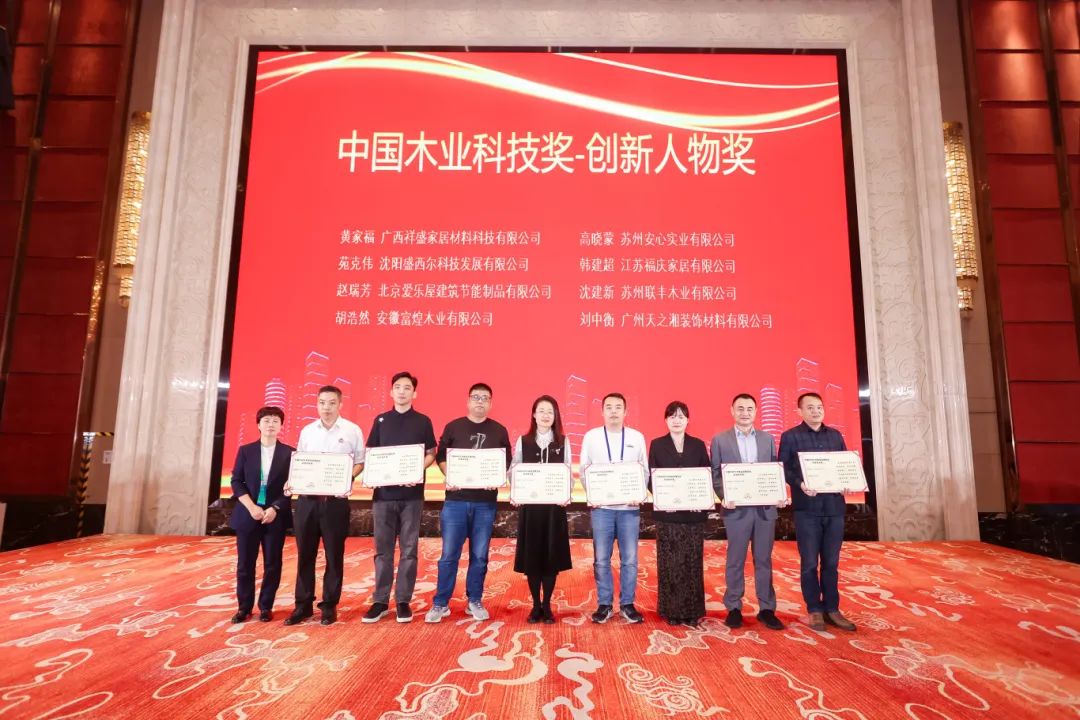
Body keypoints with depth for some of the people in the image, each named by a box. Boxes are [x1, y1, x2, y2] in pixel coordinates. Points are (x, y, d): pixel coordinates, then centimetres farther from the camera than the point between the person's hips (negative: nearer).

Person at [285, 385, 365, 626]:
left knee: (334, 555, 5)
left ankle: (329, 606, 16)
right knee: (305, 554, 8)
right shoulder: (307, 431, 10)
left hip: (336, 500, -3)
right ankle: (303, 605, 20)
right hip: (307, 499, 3)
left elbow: (360, 462, 3)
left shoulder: (352, 430, 1)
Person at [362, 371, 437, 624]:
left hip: (412, 494, -1)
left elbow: (431, 453, 5)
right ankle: (380, 601, 15)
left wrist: (418, 471, -13)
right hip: (384, 493, 1)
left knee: (409, 549, 4)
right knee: (383, 549, 6)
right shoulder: (381, 420, 8)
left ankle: (403, 601, 13)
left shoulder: (423, 421, 4)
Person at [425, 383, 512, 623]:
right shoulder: (453, 427, 5)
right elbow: (441, 457, 6)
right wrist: (448, 477, -12)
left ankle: (474, 601, 21)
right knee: (449, 554, 1)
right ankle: (440, 603, 13)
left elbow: (506, 463, 9)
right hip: (456, 499, -1)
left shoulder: (499, 431, 8)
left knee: (479, 555, 8)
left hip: (486, 502, 1)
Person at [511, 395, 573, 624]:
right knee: (531, 554, 4)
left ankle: (547, 605, 17)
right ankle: (536, 605, 18)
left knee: (552, 554, 3)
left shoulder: (563, 442, 5)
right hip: (529, 504, 0)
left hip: (554, 505, 0)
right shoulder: (523, 441, 5)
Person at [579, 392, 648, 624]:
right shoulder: (591, 436, 3)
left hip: (629, 506, 1)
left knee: (629, 559, 5)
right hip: (601, 506, 0)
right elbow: (583, 470, 5)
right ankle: (604, 604, 16)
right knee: (601, 559, 4)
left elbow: (645, 470, 7)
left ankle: (627, 604, 17)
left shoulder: (637, 437, 6)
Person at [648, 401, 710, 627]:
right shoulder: (657, 445, 5)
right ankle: (671, 610, 12)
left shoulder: (698, 445, 8)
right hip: (667, 512, -1)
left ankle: (692, 611, 15)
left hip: (694, 512, 1)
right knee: (669, 563, 2)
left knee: (693, 562, 5)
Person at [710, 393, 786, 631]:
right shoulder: (720, 440, 2)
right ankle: (734, 608, 16)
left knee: (764, 560, 8)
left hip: (765, 508, 2)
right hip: (737, 508, -2)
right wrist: (724, 497, -15)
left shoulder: (768, 439, 10)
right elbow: (715, 474, 0)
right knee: (735, 560, 6)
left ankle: (767, 609, 17)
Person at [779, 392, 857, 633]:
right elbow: (783, 468, -3)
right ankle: (815, 611, 15)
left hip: (834, 506, 4)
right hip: (807, 508, -4)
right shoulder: (790, 437, 1)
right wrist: (799, 484, -20)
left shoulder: (835, 435, 14)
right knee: (809, 563, 3)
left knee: (831, 562, 10)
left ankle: (832, 609, 20)